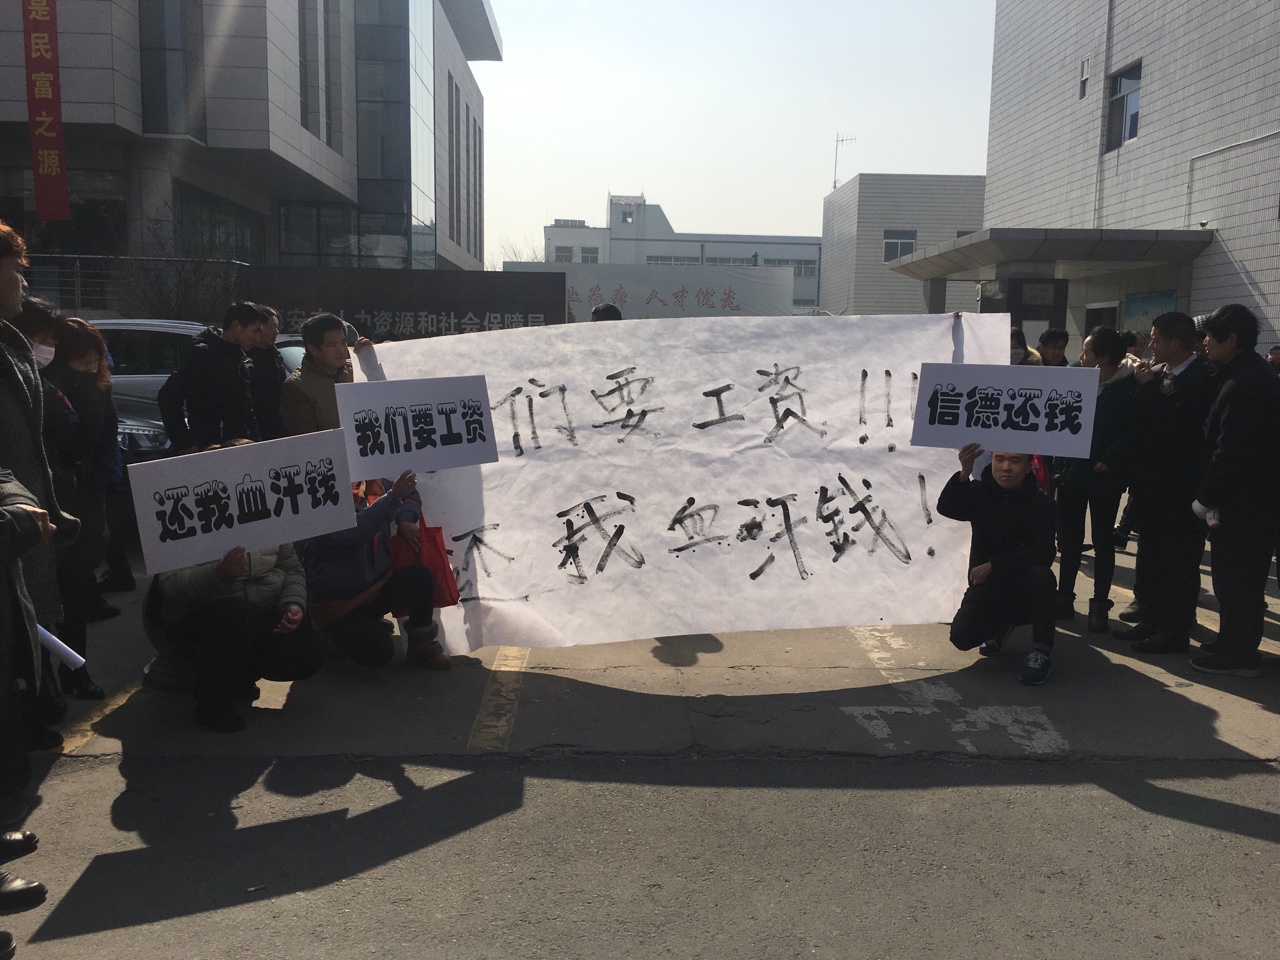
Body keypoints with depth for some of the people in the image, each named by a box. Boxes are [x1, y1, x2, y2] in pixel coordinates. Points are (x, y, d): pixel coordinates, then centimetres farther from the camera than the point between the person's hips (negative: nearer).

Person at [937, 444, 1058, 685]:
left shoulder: (1041, 504, -8)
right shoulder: (979, 492, -2)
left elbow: (1043, 554, -20)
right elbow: (946, 508, -23)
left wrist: (994, 565, -29)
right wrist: (964, 473, -40)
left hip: (1023, 592, -2)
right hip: (985, 588, 2)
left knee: (1040, 574, -33)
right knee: (961, 636, -20)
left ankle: (1041, 652, -17)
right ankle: (999, 625, 18)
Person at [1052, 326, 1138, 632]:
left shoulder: (1129, 388, -9)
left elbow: (1132, 432, -13)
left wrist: (1108, 461, -17)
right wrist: (1059, 463, -2)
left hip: (1104, 475, -4)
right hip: (1072, 470, 4)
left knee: (1103, 541, 6)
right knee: (1068, 538, 11)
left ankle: (1099, 605, 13)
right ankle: (1064, 597, 22)